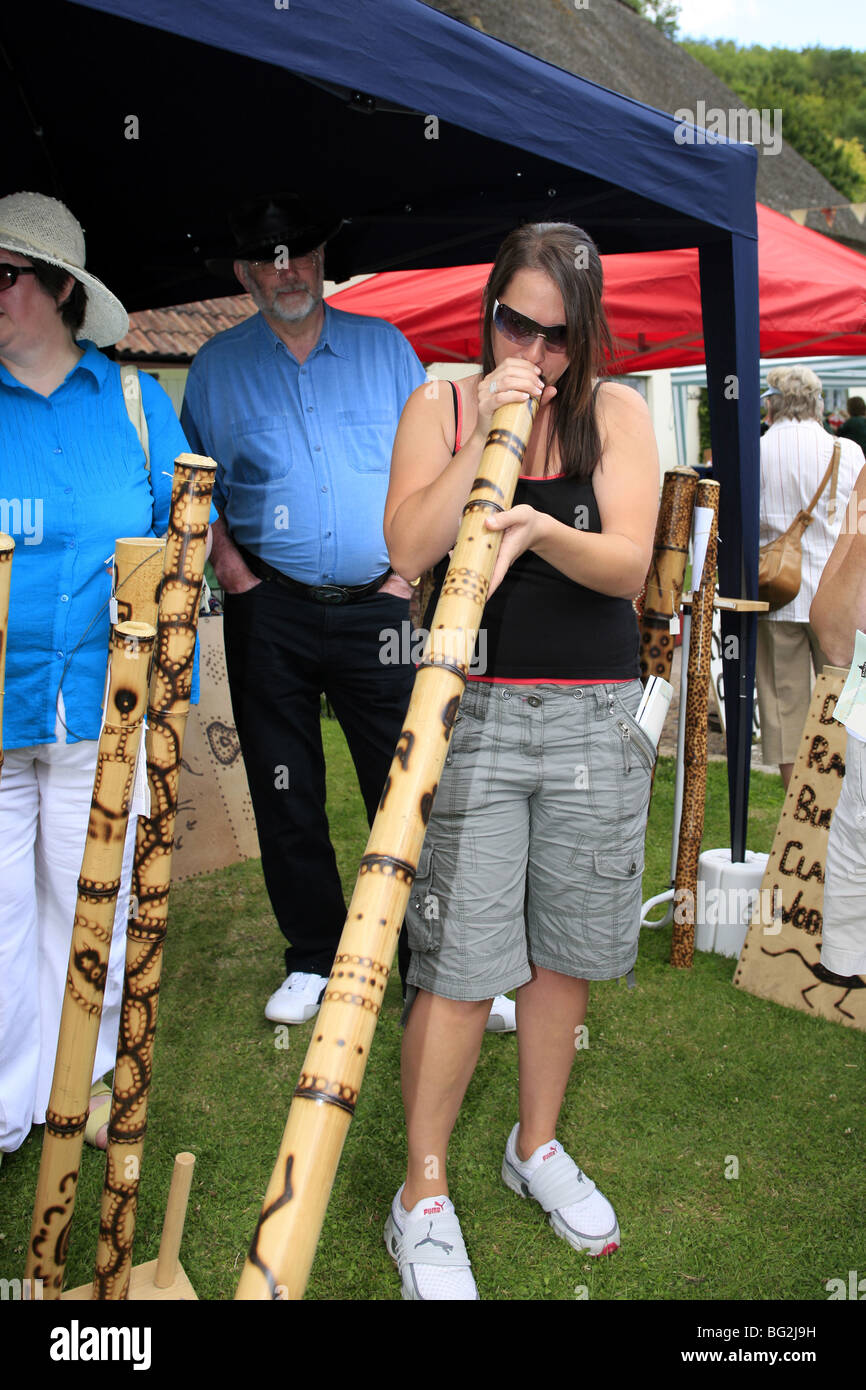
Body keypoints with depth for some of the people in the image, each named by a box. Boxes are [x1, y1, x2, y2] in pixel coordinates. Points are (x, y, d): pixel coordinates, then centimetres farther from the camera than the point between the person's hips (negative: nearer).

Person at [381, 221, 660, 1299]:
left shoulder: (617, 411, 6)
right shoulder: (438, 409, 5)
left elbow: (628, 566, -7)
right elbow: (408, 552, -10)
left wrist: (541, 530, -26)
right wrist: (485, 433, -13)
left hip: (596, 722, 2)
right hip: (473, 714, -2)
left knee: (563, 953, 12)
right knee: (460, 968, -3)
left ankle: (538, 1147, 35)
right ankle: (423, 1198, 16)